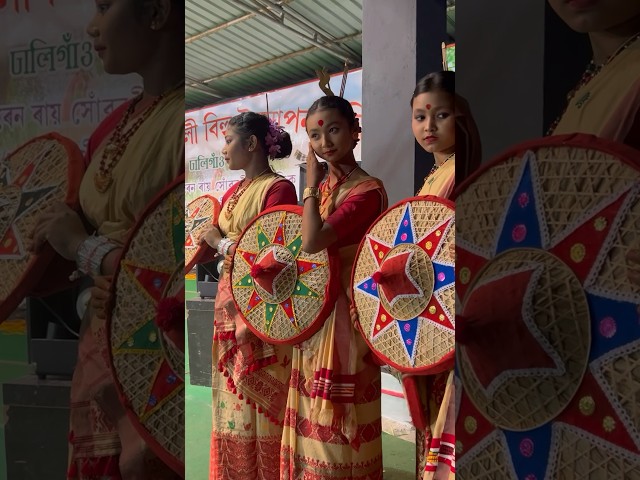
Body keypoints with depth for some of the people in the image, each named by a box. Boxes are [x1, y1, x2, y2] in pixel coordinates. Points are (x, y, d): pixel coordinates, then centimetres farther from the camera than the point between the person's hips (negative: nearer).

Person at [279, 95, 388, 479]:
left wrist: (311, 183, -16)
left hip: (344, 314, -8)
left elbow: (312, 241, -27)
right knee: (316, 417, 18)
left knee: (337, 421, 4)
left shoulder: (368, 189, -16)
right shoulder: (322, 185, 9)